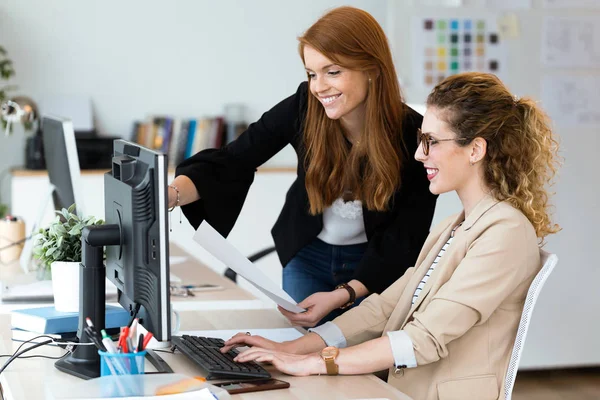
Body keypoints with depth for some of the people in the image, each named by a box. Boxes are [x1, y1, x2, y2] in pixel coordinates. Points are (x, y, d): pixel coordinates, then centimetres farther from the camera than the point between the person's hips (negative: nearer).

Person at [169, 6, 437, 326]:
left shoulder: (414, 136, -25)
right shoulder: (303, 107, -22)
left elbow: (406, 239, -21)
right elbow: (231, 163, -24)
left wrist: (343, 296, -33)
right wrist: (169, 195, -44)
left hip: (375, 266, -1)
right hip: (307, 256, 2)